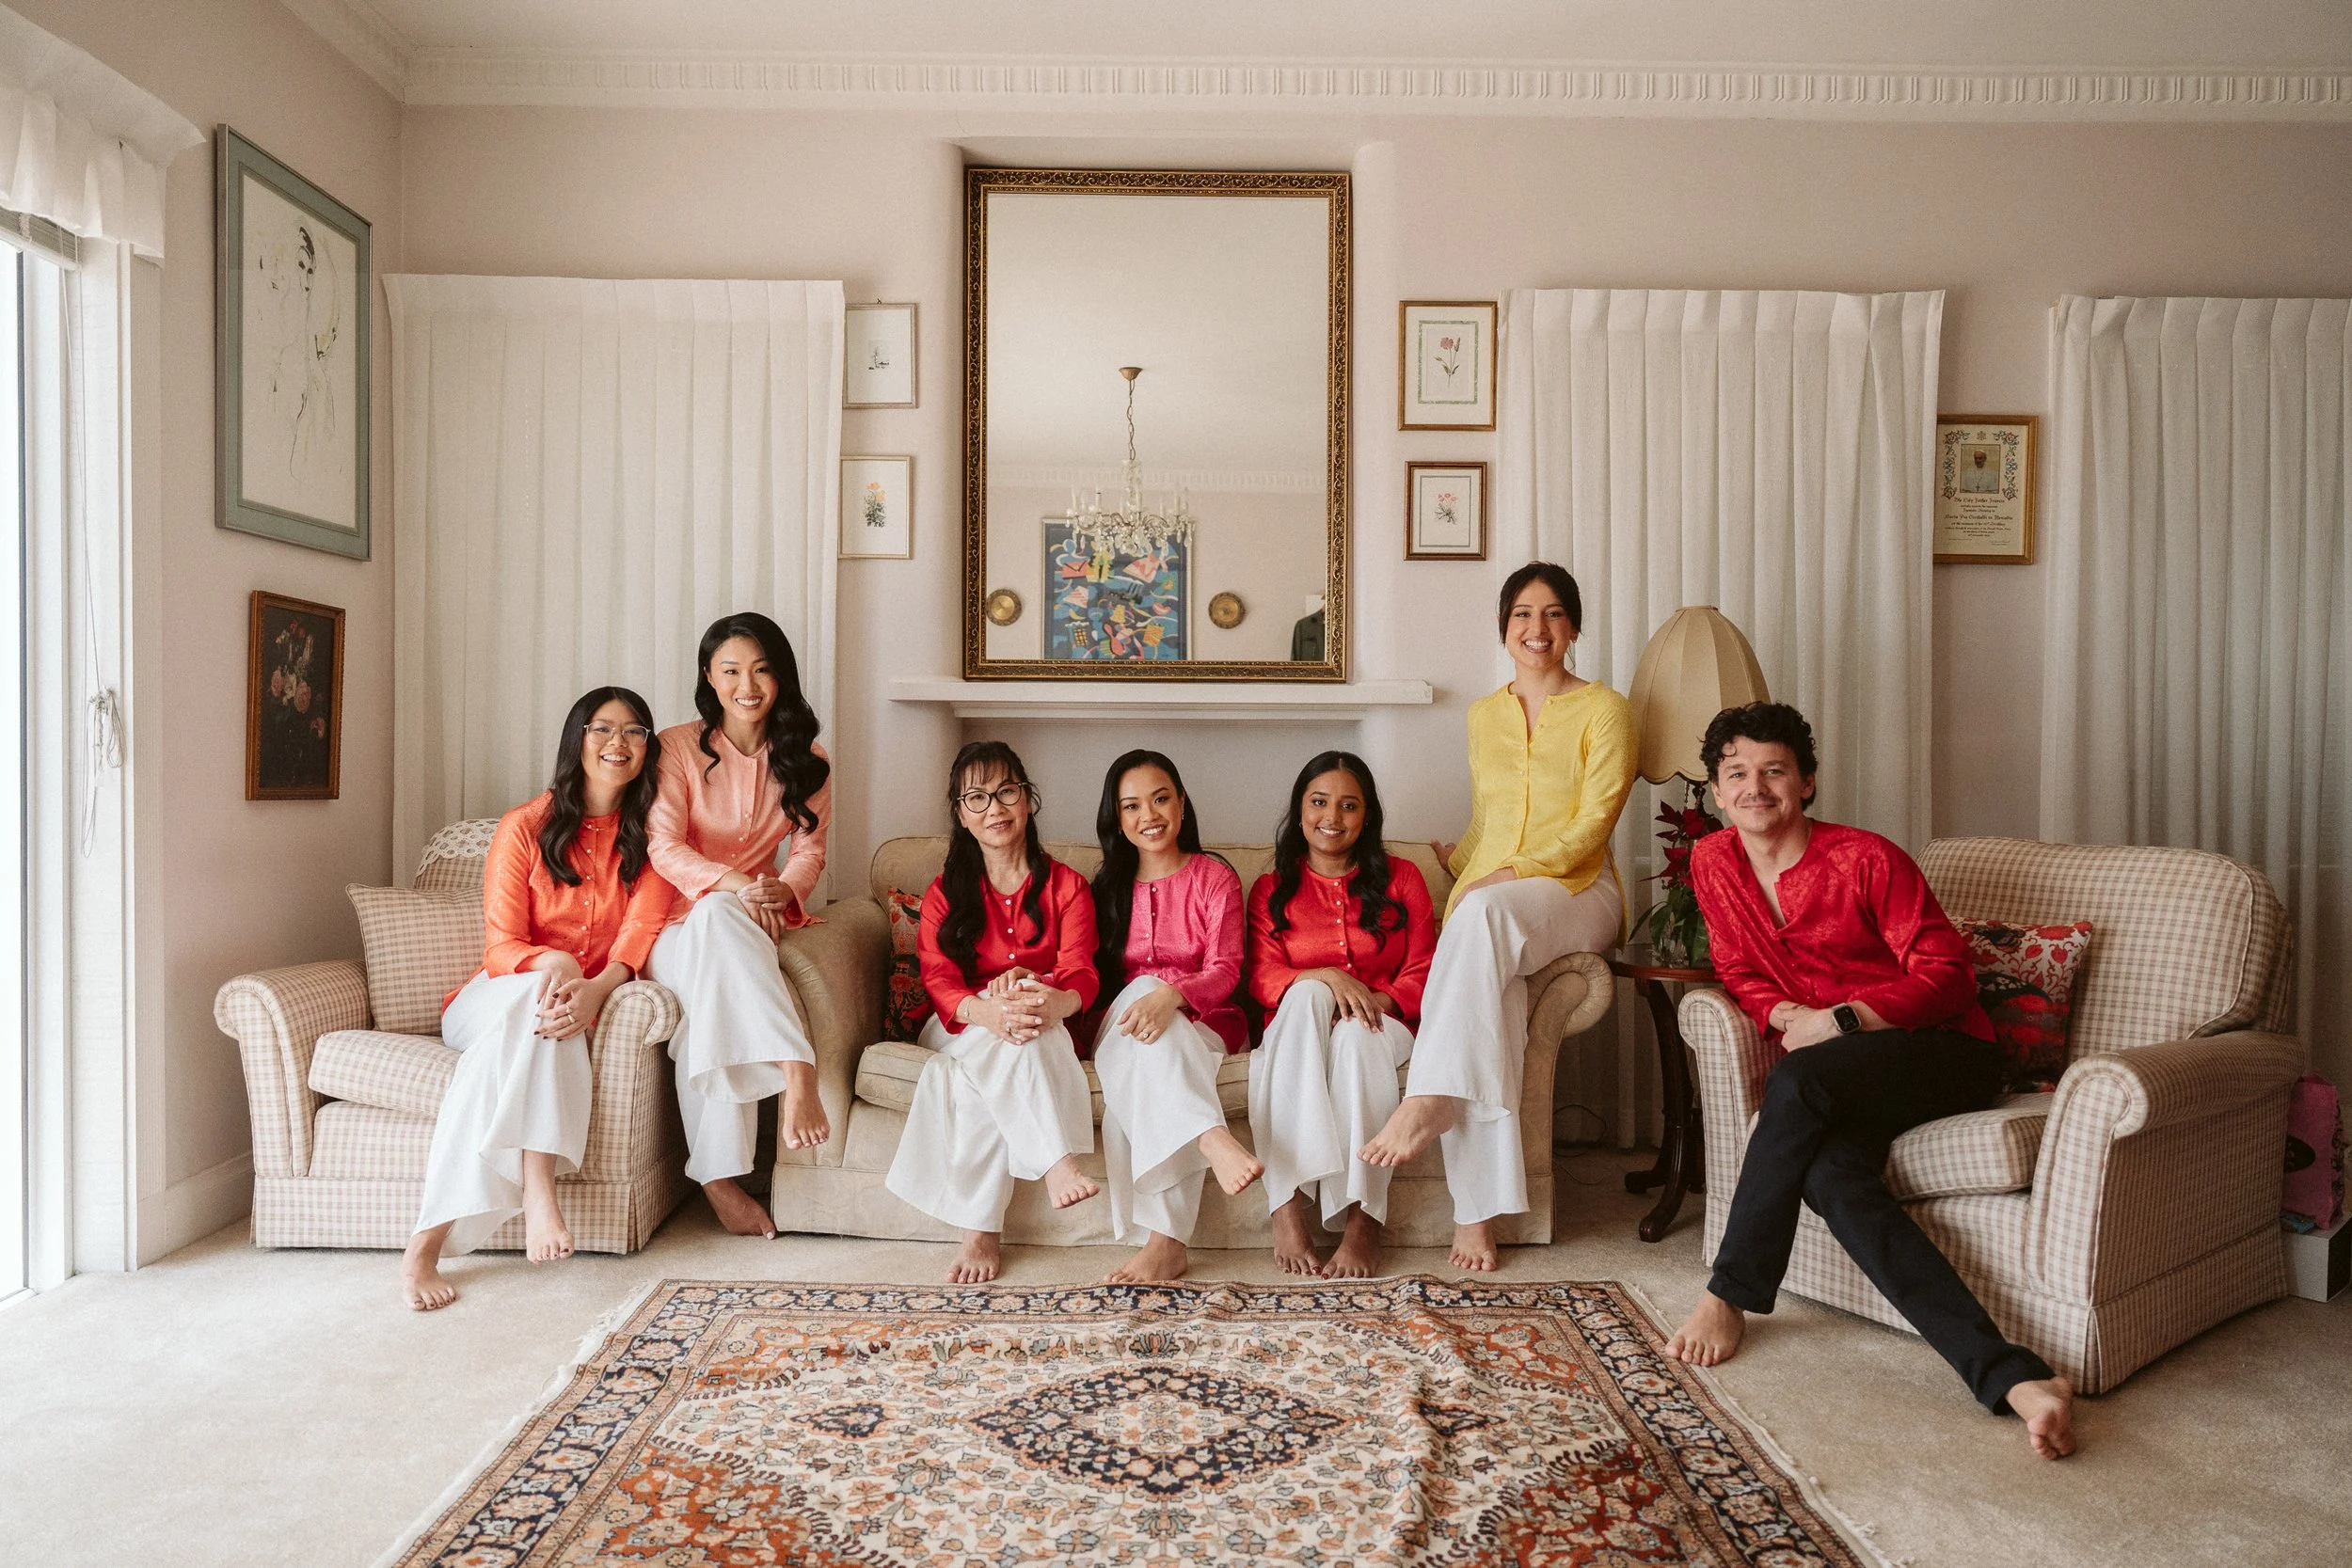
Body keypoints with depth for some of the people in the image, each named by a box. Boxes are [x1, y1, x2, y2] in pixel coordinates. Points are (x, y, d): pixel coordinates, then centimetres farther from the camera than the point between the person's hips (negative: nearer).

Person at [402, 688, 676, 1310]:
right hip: (495, 999, 0)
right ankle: (537, 1187, -47)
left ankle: (428, 1243, -38)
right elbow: (501, 946, -6)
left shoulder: (649, 835, 5)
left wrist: (596, 989, -32)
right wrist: (550, 964, -31)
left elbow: (641, 931, -10)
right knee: (536, 995, -36)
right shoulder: (525, 828, 0)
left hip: (588, 1003, 0)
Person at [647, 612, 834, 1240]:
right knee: (716, 914, -41)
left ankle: (718, 1176, -39)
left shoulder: (806, 763, 9)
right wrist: (733, 885, -32)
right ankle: (797, 1071, -51)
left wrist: (782, 889, -24)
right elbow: (665, 847, -12)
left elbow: (809, 850, 1)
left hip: (752, 925, 3)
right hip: (682, 924, -2)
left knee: (709, 1002, -35)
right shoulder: (678, 747, -1)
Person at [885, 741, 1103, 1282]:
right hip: (961, 1030, 0)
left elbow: (1080, 974, -11)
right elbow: (939, 981, -10)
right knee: (1002, 1039, -36)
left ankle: (980, 1229, -35)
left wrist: (1053, 1003, -40)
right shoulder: (945, 892, 7)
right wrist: (988, 1011, -37)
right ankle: (1057, 1162, -44)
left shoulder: (1066, 886, 5)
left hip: (1047, 1034, 0)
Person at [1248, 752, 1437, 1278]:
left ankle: (1362, 1218, -40)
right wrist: (1327, 978, -19)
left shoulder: (1401, 879, 15)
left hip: (1381, 1026, 0)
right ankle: (1289, 1204, -44)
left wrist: (1379, 999, -17)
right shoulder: (1271, 890, 16)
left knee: (1358, 1033, -37)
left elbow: (1422, 974, 5)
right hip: (1297, 1033, 1)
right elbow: (1262, 978, 1)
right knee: (1308, 995, -36)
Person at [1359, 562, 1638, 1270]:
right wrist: (1458, 858, 15)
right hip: (1485, 896, 3)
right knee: (1487, 1001, -31)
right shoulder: (1484, 714, 20)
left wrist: (1514, 872, -17)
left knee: (1484, 912, -39)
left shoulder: (1603, 709, 4)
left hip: (1574, 893, -3)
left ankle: (1428, 1100, -41)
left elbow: (1593, 824, -6)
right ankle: (1477, 1211, -32)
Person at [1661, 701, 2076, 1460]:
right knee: (1831, 1176, -32)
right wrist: (1789, 1015, -8)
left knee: (1797, 1081, -35)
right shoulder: (1713, 863, 6)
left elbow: (1946, 974, -8)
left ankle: (1731, 1297, -20)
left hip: (1944, 1049, -4)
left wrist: (1839, 1021, -20)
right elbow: (1742, 974, 14)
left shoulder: (1865, 859, -9)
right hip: (1847, 1069, 4)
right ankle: (2011, 1376, -35)